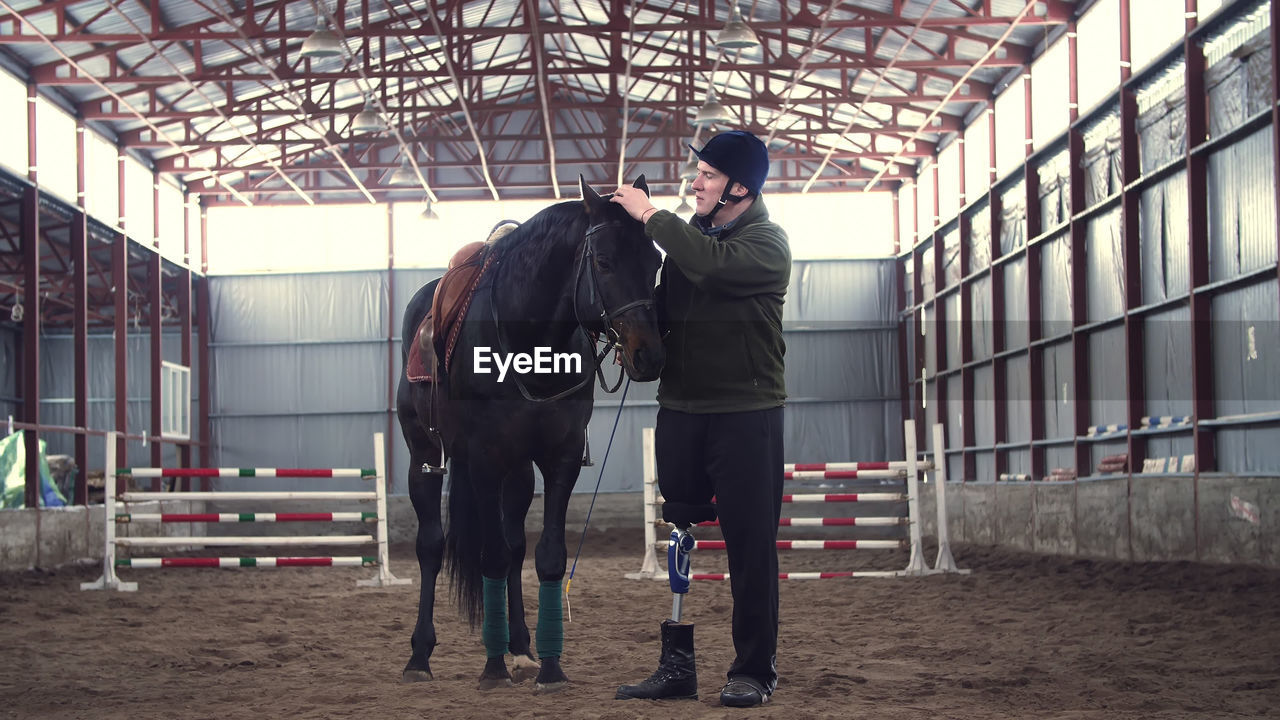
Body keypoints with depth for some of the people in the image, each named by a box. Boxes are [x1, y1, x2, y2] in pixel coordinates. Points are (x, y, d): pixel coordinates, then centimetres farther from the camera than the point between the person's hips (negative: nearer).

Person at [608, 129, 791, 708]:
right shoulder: (687, 237, 13)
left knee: (749, 547, -1)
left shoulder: (767, 244, -7)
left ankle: (753, 670, 7)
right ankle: (676, 666, 15)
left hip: (746, 415, -6)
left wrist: (651, 216, -19)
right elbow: (663, 309, 17)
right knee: (675, 544, 8)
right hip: (680, 410, 6)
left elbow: (712, 265, -28)